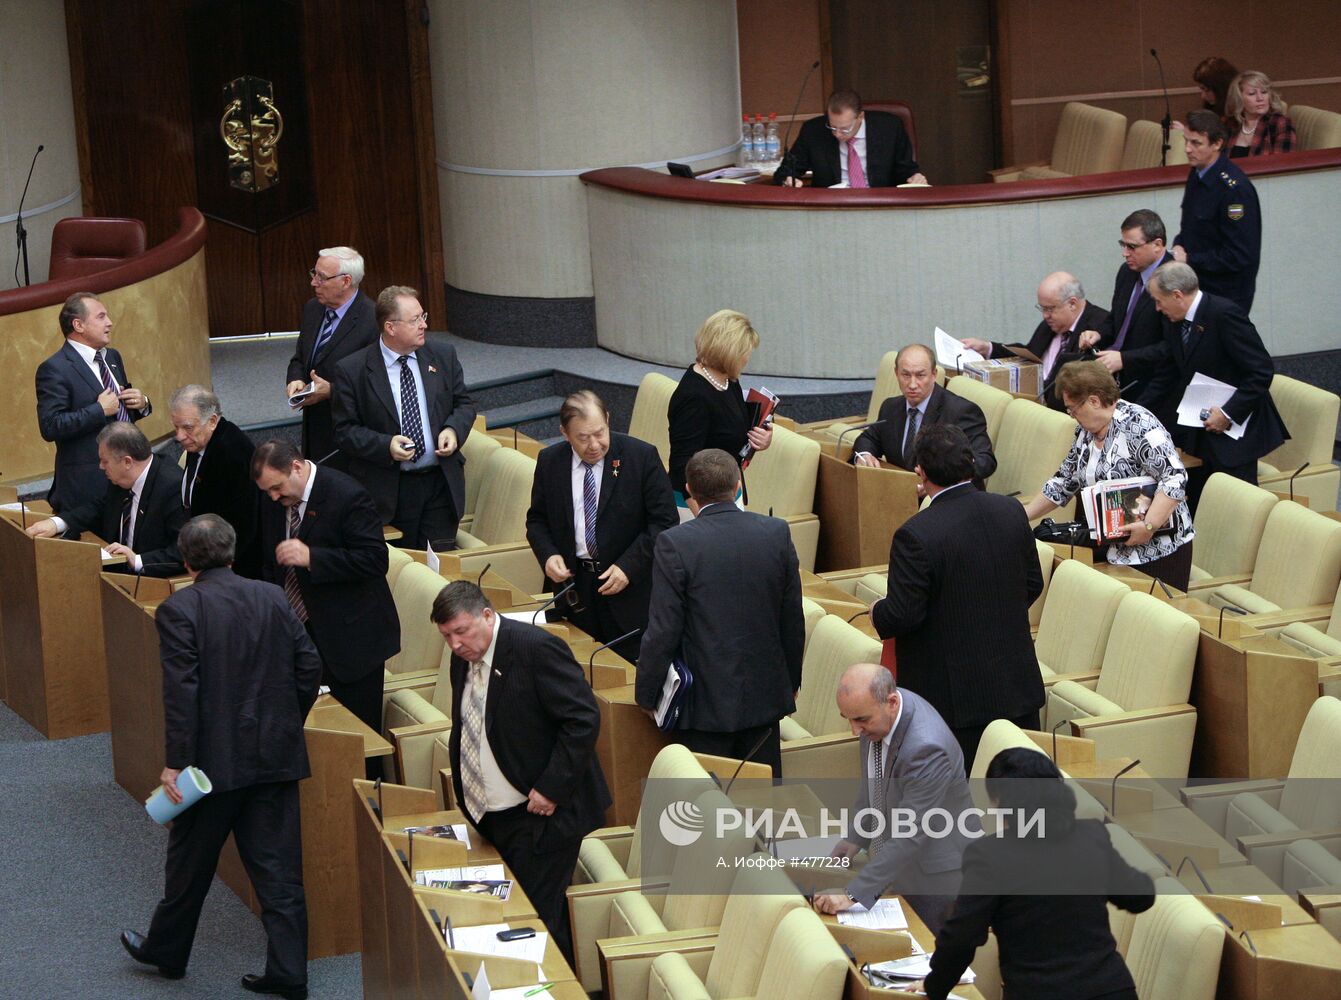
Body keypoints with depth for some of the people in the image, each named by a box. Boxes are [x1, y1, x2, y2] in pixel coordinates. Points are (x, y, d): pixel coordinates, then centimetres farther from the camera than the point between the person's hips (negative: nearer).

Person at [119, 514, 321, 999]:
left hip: (214, 759, -4)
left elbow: (181, 691, -18)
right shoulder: (273, 599, 2)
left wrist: (175, 762, -15)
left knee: (190, 862, 15)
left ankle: (166, 950, 33)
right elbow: (309, 664, 4)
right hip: (275, 756, 4)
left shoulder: (178, 610, -13)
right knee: (277, 865, 7)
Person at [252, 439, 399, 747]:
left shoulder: (347, 496, -18)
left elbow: (375, 560, -23)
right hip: (296, 634, 6)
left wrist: (311, 557, -27)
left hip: (349, 636, -6)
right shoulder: (272, 501, 4)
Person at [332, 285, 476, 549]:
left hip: (442, 485, 3)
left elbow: (464, 404, 15)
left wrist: (453, 430, -7)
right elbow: (345, 430, -4)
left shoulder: (444, 357, 6)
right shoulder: (352, 371, -5)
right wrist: (385, 446, -19)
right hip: (388, 492, -3)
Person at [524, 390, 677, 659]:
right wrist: (548, 555, -8)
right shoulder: (549, 462, 2)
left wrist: (629, 566, -15)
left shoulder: (642, 457, -8)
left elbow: (665, 521, -7)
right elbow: (537, 520, 13)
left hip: (630, 587, -3)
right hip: (571, 584, 3)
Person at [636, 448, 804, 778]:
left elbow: (663, 630, -14)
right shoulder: (777, 534, -3)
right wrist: (791, 681, 18)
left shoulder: (675, 544, -16)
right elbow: (793, 621, 5)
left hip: (705, 700, -4)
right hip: (765, 694, 4)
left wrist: (646, 695, -1)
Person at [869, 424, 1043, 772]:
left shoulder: (915, 536, -21)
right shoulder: (1011, 511, -1)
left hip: (954, 698, -6)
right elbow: (1033, 584, 10)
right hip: (1019, 687, 6)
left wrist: (877, 611, 4)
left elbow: (902, 615, -18)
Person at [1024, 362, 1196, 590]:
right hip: (1114, 551, 7)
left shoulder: (1137, 424, -17)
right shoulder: (1087, 434, 9)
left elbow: (1175, 478, -24)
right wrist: (1023, 516, 14)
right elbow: (1064, 483, 19)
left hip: (1159, 551, -7)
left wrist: (1149, 526, -30)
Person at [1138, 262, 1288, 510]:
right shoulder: (1173, 322, 7)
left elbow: (1262, 371, -21)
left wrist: (1229, 413, -22)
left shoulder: (1224, 314, -19)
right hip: (1197, 429, 8)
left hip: (1234, 428, -8)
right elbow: (1168, 374, 18)